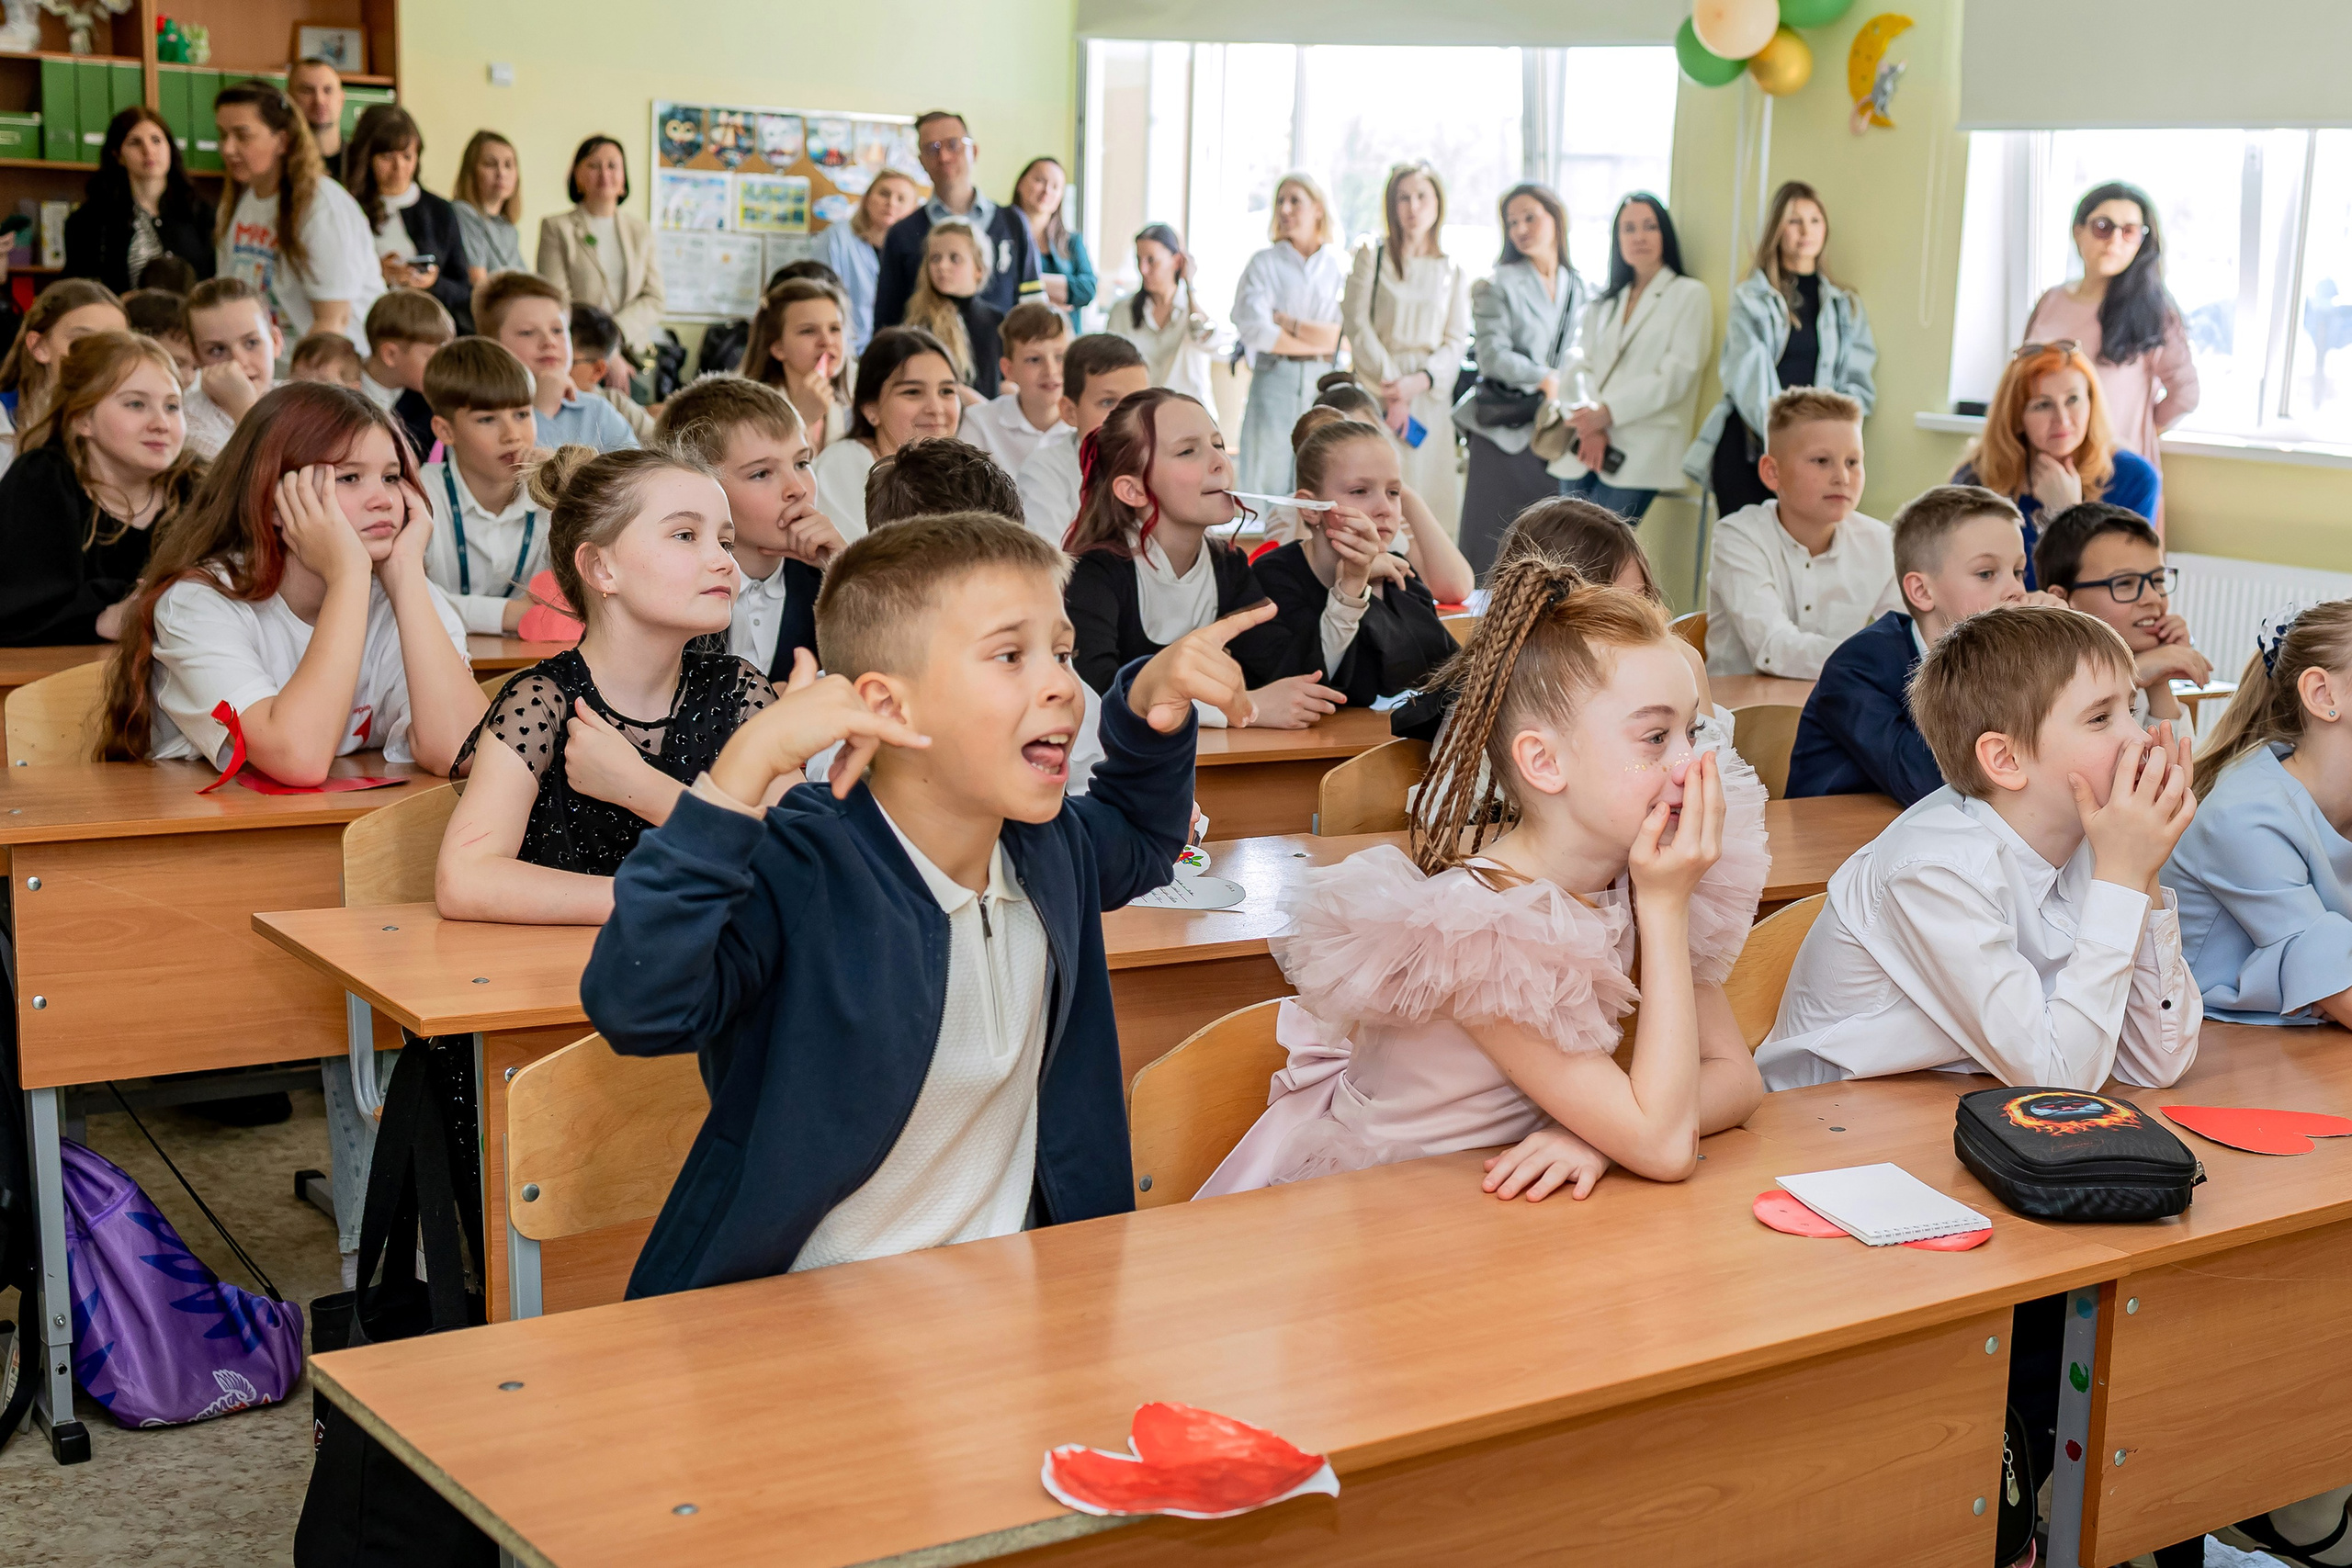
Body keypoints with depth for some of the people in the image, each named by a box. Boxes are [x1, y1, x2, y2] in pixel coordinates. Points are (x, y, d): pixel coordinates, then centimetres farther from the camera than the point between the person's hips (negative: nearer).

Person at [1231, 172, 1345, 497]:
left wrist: (1287, 322, -5)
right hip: (1274, 382, -1)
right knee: (1265, 482, -3)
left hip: (1325, 384, 1)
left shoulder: (1339, 269, 8)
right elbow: (1253, 330, -9)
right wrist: (1321, 341, -4)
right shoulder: (1264, 264, 6)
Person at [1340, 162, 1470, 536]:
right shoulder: (1372, 256, 6)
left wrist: (1418, 381, -12)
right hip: (1377, 387, -2)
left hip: (1431, 393, 2)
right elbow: (1357, 322, -1)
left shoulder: (1454, 271, 11)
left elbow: (1456, 341, 6)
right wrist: (1390, 384, -11)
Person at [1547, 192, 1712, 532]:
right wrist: (1588, 422, -11)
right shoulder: (1604, 301, 23)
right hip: (1582, 452, 5)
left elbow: (1676, 376, -5)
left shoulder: (1690, 295, 6)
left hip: (1637, 457, -5)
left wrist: (1607, 412, -13)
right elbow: (1577, 363, 9)